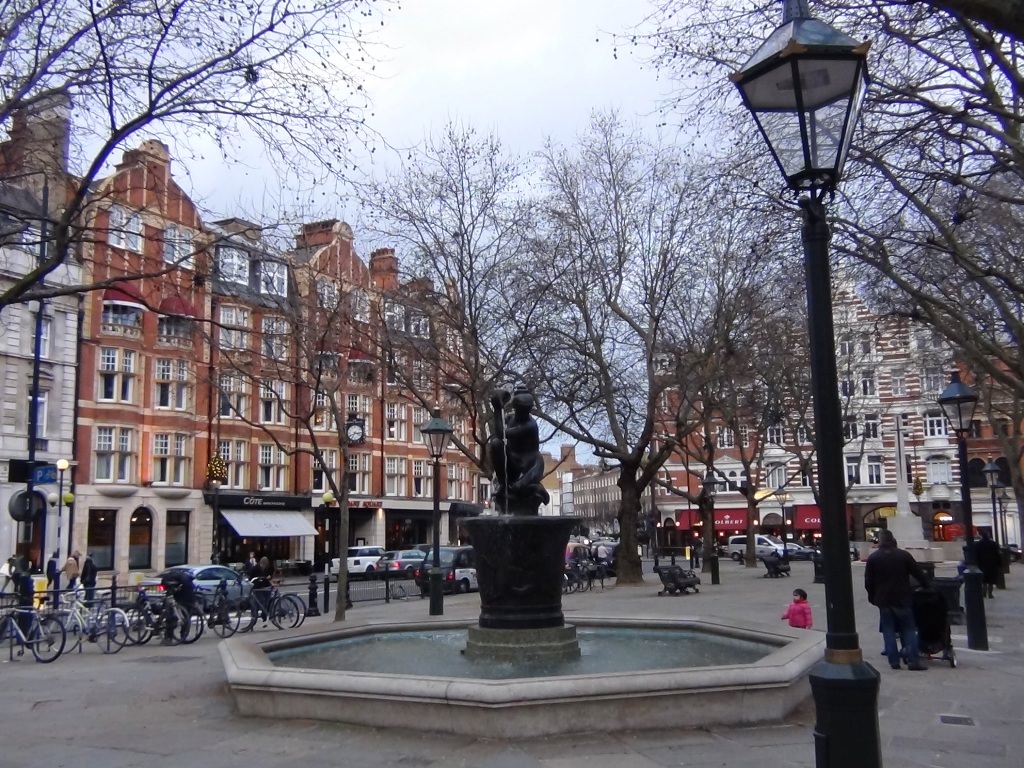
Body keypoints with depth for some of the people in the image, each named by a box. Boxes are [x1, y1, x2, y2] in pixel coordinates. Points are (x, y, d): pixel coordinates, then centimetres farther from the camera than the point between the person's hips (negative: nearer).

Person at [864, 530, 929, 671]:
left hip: (883, 600, 1)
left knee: (888, 632, 6)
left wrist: (872, 597, 12)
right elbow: (918, 574, -1)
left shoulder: (873, 558, 0)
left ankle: (894, 661, 4)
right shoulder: (904, 555, -3)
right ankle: (913, 660, -2)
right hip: (902, 599, -1)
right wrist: (927, 586, 13)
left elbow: (868, 582, 1)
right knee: (908, 630, 5)